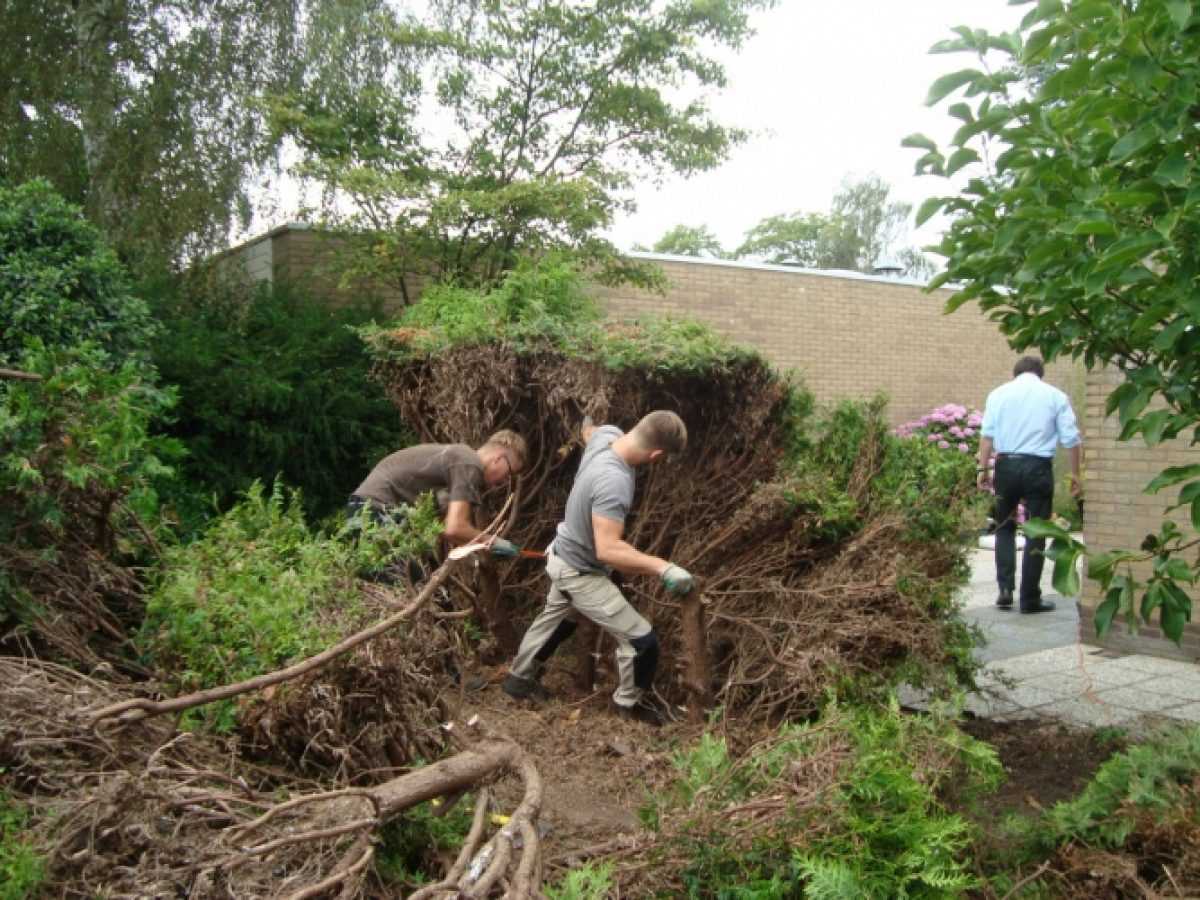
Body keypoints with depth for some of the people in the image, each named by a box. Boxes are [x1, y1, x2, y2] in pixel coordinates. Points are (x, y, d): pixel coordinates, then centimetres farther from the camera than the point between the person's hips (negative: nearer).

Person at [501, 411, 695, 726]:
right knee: (641, 640, -1)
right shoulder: (614, 482, -40)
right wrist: (663, 567, -44)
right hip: (581, 573, -9)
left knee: (556, 618, 34)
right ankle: (629, 703, 25)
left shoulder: (606, 435, -14)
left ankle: (520, 677, 54)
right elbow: (608, 549, -43)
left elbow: (588, 430, 13)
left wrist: (586, 425, 37)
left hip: (565, 555, 10)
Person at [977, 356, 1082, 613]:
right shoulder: (1055, 396, 7)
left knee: (1005, 528, 16)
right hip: (1038, 467, -1)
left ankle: (1005, 590, 8)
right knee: (1036, 534, 5)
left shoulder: (999, 393, 9)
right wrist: (1075, 473, 10)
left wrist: (983, 469, 4)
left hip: (1006, 465, 1)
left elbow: (987, 434, 1)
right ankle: (1030, 599, 9)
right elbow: (1071, 438, 3)